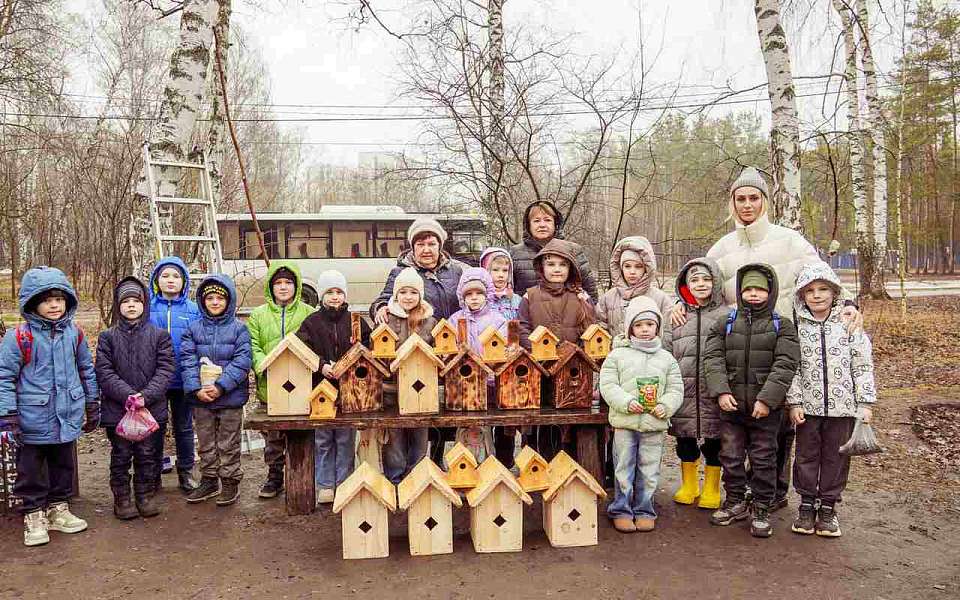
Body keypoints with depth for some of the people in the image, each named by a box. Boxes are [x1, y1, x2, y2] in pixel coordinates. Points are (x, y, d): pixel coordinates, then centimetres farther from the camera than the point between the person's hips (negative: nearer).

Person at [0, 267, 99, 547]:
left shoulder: (74, 333, 1)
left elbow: (87, 370, 13)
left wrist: (92, 405, 16)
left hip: (68, 417, 4)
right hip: (33, 421, -4)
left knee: (63, 466, 18)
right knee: (32, 470, 9)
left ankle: (58, 508, 34)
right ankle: (33, 515, 24)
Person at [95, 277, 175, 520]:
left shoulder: (159, 335, 1)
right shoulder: (108, 337, 2)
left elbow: (166, 369, -5)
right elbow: (104, 372, -5)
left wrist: (146, 395, -16)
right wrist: (128, 395, -17)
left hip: (153, 408, 0)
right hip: (116, 409, 0)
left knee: (148, 454, 9)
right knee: (121, 455, 9)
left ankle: (146, 495, 24)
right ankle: (122, 498, 22)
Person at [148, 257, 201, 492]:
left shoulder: (193, 309, 0)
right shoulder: (147, 307, -1)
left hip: (183, 379, 1)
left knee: (184, 427, 13)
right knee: (155, 428, 11)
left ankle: (186, 472, 26)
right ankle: (153, 474, 25)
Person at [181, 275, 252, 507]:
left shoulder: (239, 328, -4)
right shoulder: (194, 328, 5)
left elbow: (242, 361, -11)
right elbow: (188, 361, -2)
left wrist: (221, 386, -19)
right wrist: (196, 388, -15)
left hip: (231, 396, -3)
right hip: (201, 397, 3)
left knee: (228, 443, 6)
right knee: (206, 443, 15)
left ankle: (230, 482, 19)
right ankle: (209, 480, 28)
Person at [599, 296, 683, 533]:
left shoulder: (666, 358, 9)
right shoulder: (617, 355, 1)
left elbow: (676, 389, 8)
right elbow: (608, 385, -4)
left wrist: (665, 406, -11)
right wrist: (627, 402, -17)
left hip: (655, 424, 2)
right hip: (624, 423, -2)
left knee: (649, 471, 9)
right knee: (624, 469, 5)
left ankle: (644, 510, 22)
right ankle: (621, 510, 17)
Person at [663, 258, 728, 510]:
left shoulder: (726, 316, 2)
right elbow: (665, 352, 8)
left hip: (713, 391, -2)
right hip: (684, 391, 2)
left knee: (713, 442, 6)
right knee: (685, 440, 12)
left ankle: (712, 489, 24)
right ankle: (689, 486, 30)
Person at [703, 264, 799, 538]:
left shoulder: (782, 326, 2)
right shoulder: (724, 325, 8)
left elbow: (785, 365, -7)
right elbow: (713, 359, 0)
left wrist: (767, 398, -16)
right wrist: (721, 391, -13)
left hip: (766, 407, -2)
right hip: (731, 404, 2)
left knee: (764, 459, 5)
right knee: (730, 456, 10)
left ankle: (761, 509, 18)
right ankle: (735, 502, 26)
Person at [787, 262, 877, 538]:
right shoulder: (796, 327, -2)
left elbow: (862, 365, 0)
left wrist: (866, 403, -3)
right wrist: (794, 402, -7)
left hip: (843, 406, 0)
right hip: (808, 406, 0)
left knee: (836, 457, 9)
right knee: (807, 455, 10)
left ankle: (828, 506, 22)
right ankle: (807, 504, 24)